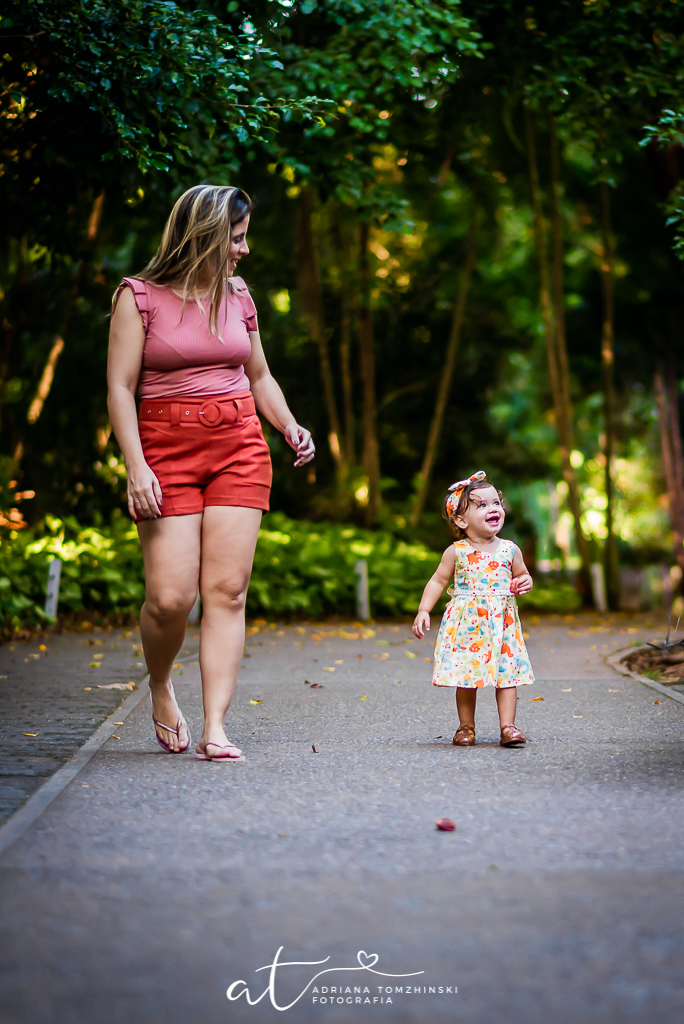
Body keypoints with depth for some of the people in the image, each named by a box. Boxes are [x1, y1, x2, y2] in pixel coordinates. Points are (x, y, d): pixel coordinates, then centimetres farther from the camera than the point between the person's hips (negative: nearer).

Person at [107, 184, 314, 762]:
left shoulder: (237, 296, 12)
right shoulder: (139, 296, -1)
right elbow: (121, 388, -5)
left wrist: (291, 427, 5)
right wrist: (136, 467, -15)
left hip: (239, 448, 4)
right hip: (165, 452, -3)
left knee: (227, 590, -6)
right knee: (170, 597, -10)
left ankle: (215, 728, -5)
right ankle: (160, 686, 22)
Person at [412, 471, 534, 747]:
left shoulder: (510, 550, 3)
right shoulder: (456, 552, -2)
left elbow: (522, 575, 18)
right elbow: (438, 581, 5)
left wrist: (524, 583, -6)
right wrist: (423, 610, -3)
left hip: (502, 623, 1)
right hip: (466, 625, -1)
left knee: (507, 673, -2)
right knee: (465, 676, 2)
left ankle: (507, 726, 3)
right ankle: (466, 727, 16)